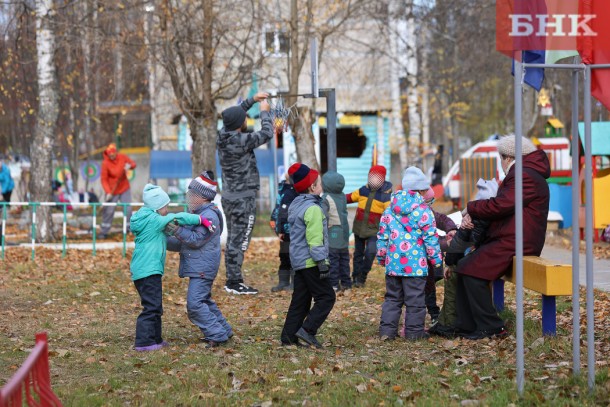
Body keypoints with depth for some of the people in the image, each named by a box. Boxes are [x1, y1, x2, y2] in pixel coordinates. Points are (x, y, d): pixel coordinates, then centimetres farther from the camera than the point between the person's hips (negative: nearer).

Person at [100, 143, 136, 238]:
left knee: (128, 209, 3)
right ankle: (104, 231, 13)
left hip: (125, 188, 3)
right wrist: (108, 193, -26)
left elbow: (133, 163, 3)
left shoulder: (122, 157, -10)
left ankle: (129, 228, 17)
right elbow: (104, 179, -17)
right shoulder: (105, 163, -19)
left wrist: (129, 165, -22)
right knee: (109, 211, 2)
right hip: (112, 191, -3)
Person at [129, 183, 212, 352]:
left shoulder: (148, 220, 16)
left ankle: (155, 339, 24)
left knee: (155, 307, 17)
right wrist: (200, 219, -15)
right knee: (151, 307, -9)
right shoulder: (153, 220, -12)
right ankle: (144, 342, -9)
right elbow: (178, 218, -17)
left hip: (141, 270, 10)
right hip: (149, 270, -10)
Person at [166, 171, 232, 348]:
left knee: (195, 304, -15)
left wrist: (176, 230, -26)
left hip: (203, 268, -11)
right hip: (197, 267, 11)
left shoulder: (209, 216, -15)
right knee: (204, 301, 19)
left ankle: (217, 335, -13)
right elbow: (182, 244, 20)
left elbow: (196, 240, -22)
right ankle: (223, 330, 26)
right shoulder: (196, 214, 17)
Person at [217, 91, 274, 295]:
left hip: (228, 197, 9)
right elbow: (267, 133, -11)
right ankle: (235, 283, -3)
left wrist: (252, 100, 21)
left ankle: (232, 279, 20)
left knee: (233, 240, 15)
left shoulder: (223, 136, 2)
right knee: (239, 242, -5)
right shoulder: (242, 141, -21)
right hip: (243, 199, -9)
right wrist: (264, 111, 3)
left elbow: (234, 115, 21)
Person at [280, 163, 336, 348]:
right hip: (310, 261, -10)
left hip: (298, 261, 10)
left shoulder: (295, 205, 15)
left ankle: (288, 336, 10)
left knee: (300, 300, 12)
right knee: (326, 297, -5)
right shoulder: (312, 208, -15)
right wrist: (322, 262, -19)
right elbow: (315, 239, -20)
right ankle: (307, 330, -12)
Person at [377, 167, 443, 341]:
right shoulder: (423, 211, -8)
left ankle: (387, 329, 9)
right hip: (416, 264, -5)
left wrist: (381, 257, 21)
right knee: (415, 299, 4)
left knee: (392, 297, 13)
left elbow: (382, 236, 11)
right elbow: (430, 238, -7)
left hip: (393, 263, 5)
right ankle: (414, 331, 9)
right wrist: (436, 259, 3)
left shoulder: (389, 210, 7)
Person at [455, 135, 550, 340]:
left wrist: (471, 208, -4)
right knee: (462, 267, 7)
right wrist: (471, 216, 2)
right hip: (506, 240, 11)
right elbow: (500, 203, 20)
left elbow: (500, 206, -21)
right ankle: (466, 325, 7)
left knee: (471, 269, -19)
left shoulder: (526, 177, -13)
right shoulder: (520, 174, 23)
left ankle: (491, 327, -14)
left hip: (515, 245, -11)